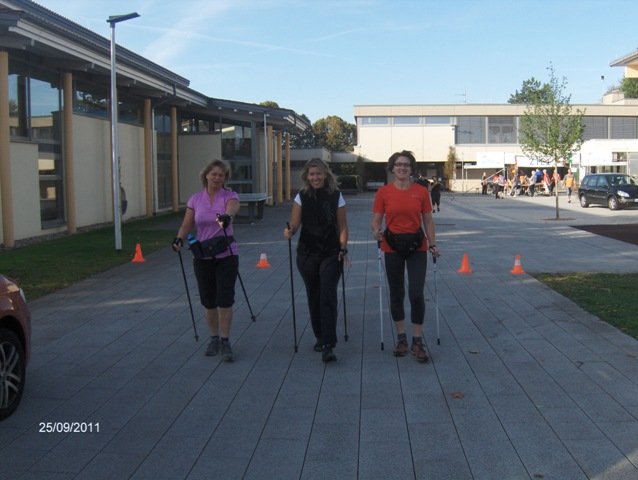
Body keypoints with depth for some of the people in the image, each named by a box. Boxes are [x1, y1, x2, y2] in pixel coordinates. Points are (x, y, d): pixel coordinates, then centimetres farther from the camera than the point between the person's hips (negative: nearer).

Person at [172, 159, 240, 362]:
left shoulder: (230, 196, -4)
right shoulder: (195, 199, 5)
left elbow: (232, 207, -28)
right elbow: (187, 225, 1)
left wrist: (226, 216, -51)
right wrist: (179, 239, -20)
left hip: (226, 255, -3)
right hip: (202, 256, 3)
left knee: (225, 299, -6)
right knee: (208, 301, 9)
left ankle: (225, 341, 8)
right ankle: (214, 338, 27)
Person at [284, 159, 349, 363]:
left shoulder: (336, 196, -1)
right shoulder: (302, 197, 3)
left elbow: (343, 227, 2)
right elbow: (294, 224, -1)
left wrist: (343, 249, -8)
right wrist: (289, 231, -23)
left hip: (330, 254, -2)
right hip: (307, 254, 2)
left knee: (328, 296, -11)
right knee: (313, 297, 11)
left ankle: (328, 346, -13)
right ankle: (320, 337, 28)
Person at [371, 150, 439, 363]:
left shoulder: (421, 192, 1)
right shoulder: (383, 193, -1)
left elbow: (428, 220, 6)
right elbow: (375, 220, 0)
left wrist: (433, 244, -3)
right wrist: (376, 231, -22)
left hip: (417, 246, 0)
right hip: (392, 247, 1)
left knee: (416, 294, -8)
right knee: (396, 293, 10)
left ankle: (417, 341, 4)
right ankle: (401, 338, 24)